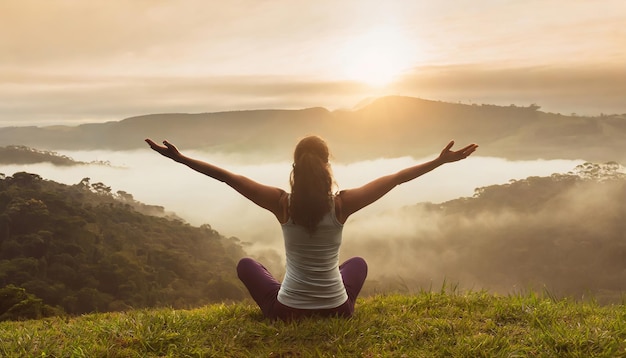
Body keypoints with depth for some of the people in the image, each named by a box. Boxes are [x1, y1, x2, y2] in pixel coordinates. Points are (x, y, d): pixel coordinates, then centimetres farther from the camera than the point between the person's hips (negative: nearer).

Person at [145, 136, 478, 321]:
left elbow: (229, 176, -12)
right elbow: (397, 177, -9)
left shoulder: (282, 203, -16)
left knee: (246, 264, 27)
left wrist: (180, 158, -6)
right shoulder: (342, 204, -15)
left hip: (287, 313, 0)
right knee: (358, 262, 34)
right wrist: (442, 160, -1)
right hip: (337, 311, 1)